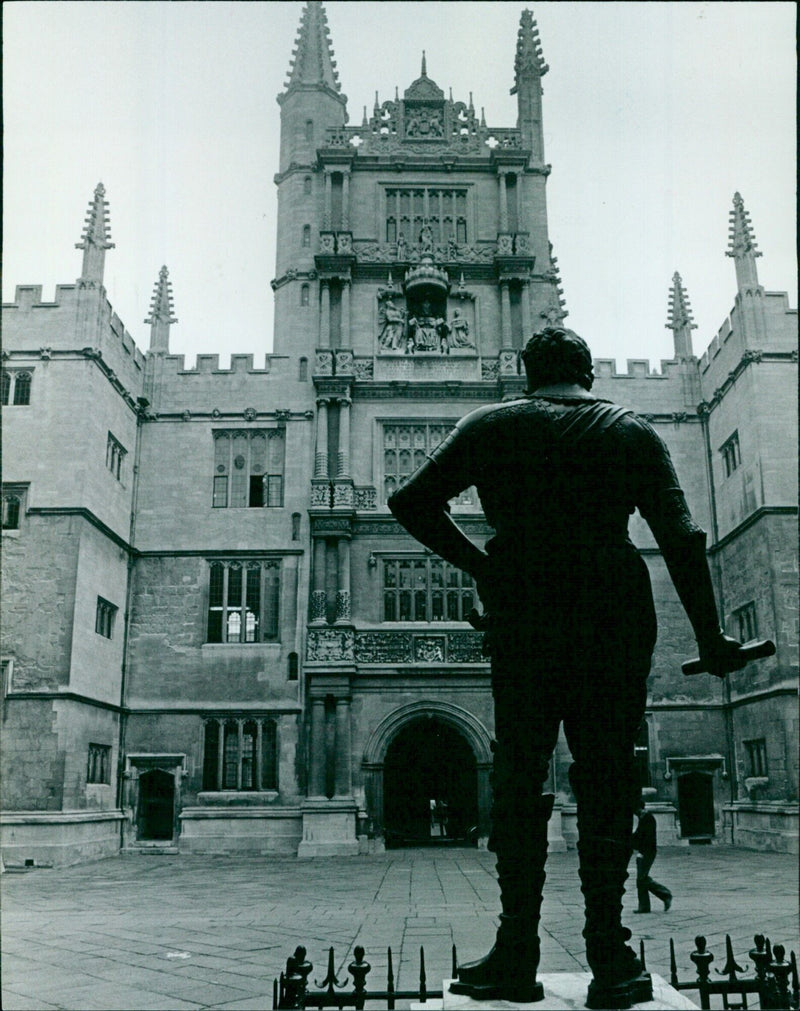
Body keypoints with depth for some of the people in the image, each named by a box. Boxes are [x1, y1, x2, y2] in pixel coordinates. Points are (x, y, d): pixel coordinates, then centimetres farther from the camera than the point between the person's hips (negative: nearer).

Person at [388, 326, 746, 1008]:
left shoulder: (492, 426, 9)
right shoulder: (632, 431, 9)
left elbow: (411, 502, 2)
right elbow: (681, 538, 2)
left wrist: (479, 565, 7)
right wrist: (711, 640, 5)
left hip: (521, 619, 0)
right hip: (613, 618, 0)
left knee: (518, 780, 6)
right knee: (607, 783, 6)